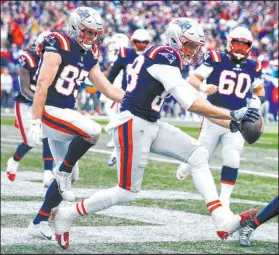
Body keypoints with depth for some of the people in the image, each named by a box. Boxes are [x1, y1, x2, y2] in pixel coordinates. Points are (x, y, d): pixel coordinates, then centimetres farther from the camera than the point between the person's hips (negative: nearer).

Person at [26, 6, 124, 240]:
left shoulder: (90, 56, 11)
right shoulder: (58, 46, -14)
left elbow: (108, 89, 15)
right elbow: (42, 85, -18)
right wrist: (35, 121, -22)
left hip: (66, 114, 9)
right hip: (49, 111, -9)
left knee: (70, 175, 10)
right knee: (92, 131, -30)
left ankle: (39, 223, 17)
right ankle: (63, 171, -8)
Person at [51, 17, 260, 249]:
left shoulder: (166, 59, 14)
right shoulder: (166, 57, -15)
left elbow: (191, 95, 20)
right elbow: (192, 104, -17)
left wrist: (230, 120, 16)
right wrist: (233, 114, -14)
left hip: (151, 125, 10)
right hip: (133, 125, -10)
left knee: (198, 154, 2)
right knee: (127, 193, 0)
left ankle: (224, 221, -4)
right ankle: (65, 216, 16)